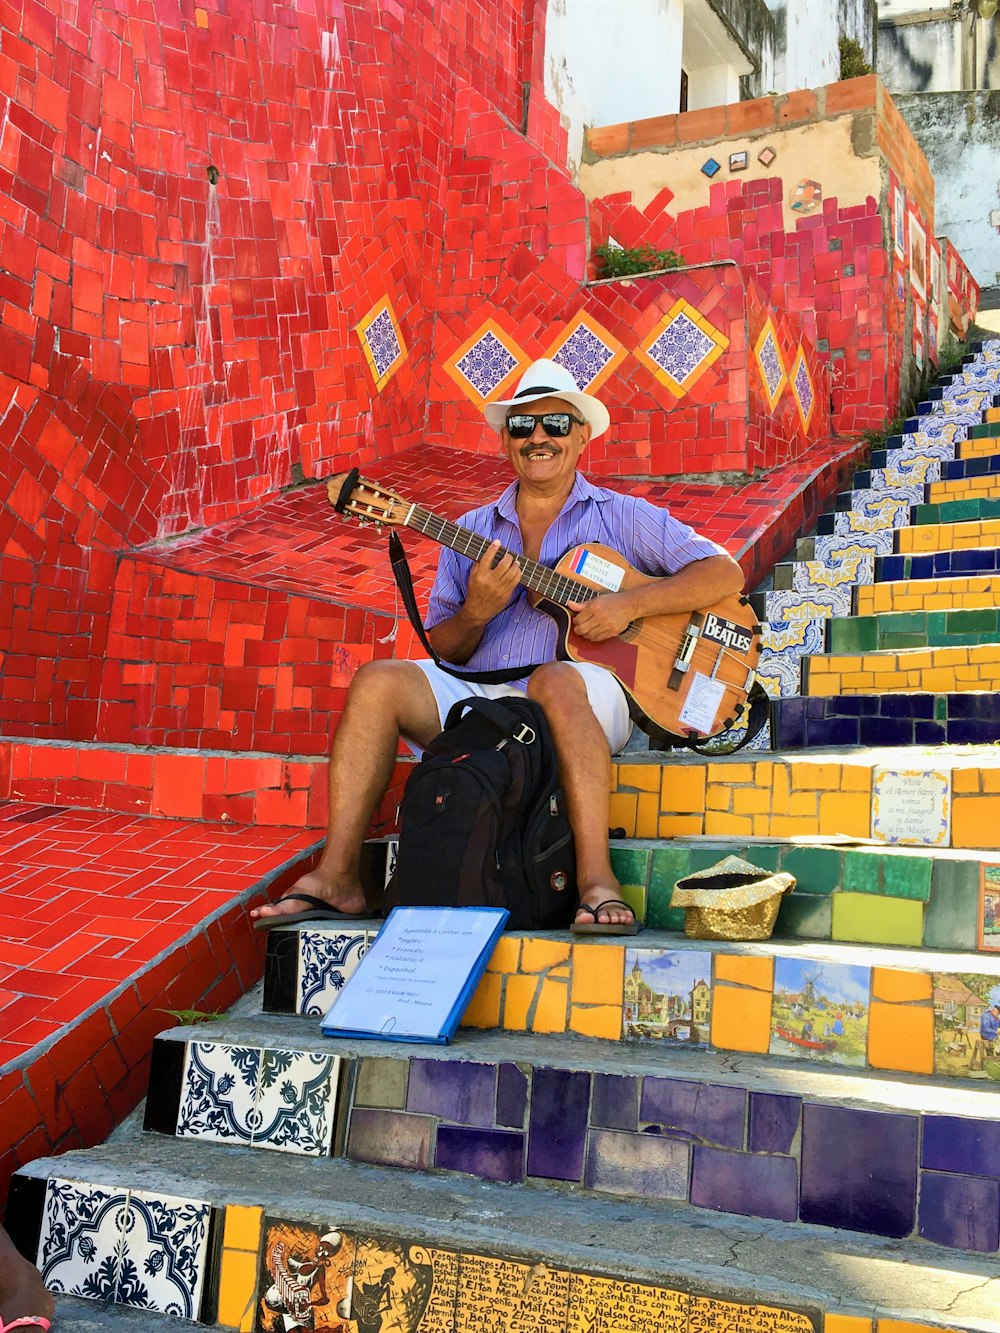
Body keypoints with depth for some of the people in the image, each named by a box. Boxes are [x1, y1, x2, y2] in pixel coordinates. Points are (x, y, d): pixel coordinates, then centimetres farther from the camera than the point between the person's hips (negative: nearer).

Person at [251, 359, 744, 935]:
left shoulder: (622, 517, 11)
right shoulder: (473, 531, 19)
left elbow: (726, 573, 2)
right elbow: (444, 651, 17)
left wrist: (630, 603, -11)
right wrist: (477, 611, -7)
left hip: (593, 698, -3)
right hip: (481, 698, 4)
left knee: (555, 680, -37)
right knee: (379, 681, -19)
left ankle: (598, 882, -39)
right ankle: (337, 877, -20)